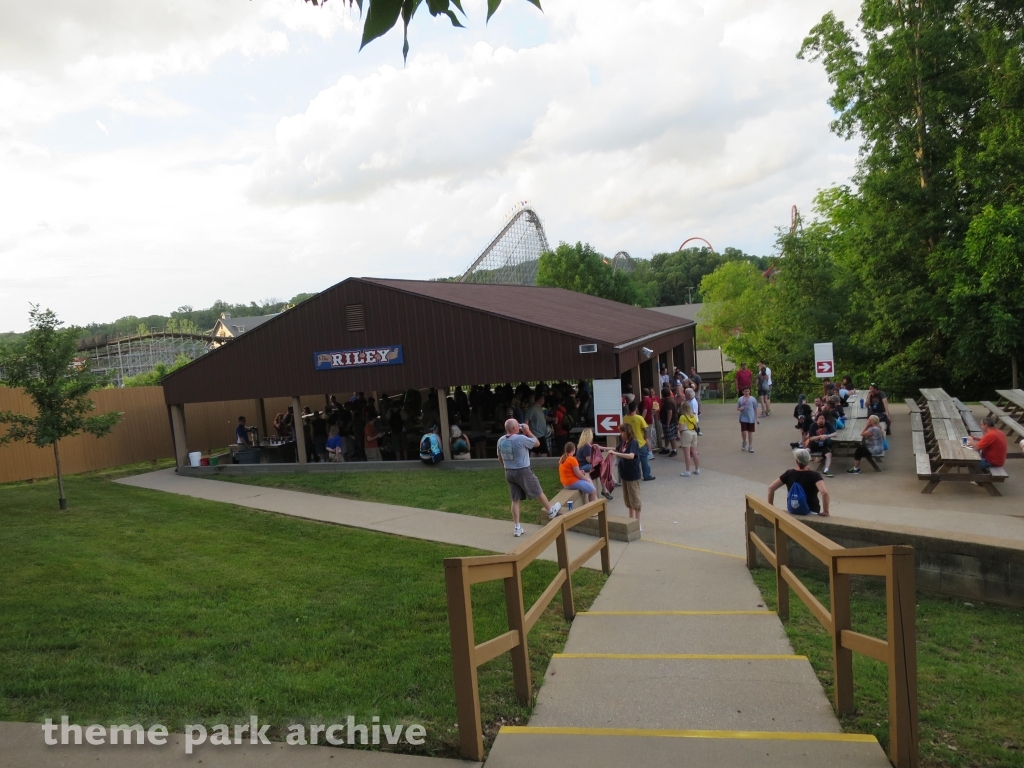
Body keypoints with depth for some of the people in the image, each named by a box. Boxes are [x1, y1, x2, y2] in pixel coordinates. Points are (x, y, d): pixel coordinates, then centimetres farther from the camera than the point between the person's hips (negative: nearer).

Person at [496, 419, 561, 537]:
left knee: (515, 500, 11)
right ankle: (551, 511, 37)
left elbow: (500, 459, 11)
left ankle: (517, 527, 12)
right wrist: (528, 431, 1)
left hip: (509, 473, 6)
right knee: (538, 492, 16)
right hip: (523, 471, -6)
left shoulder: (501, 440, 0)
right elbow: (537, 443, -4)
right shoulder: (521, 438, -20)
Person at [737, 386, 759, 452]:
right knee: (743, 432, -5)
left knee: (750, 432, 5)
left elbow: (755, 409, 4)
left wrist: (756, 419, 4)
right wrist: (740, 408, -13)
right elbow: (737, 408, 11)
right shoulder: (740, 399, 3)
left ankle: (751, 447, 16)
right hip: (743, 418, 1)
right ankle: (744, 442, 25)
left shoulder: (753, 399, 0)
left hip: (751, 419, 0)